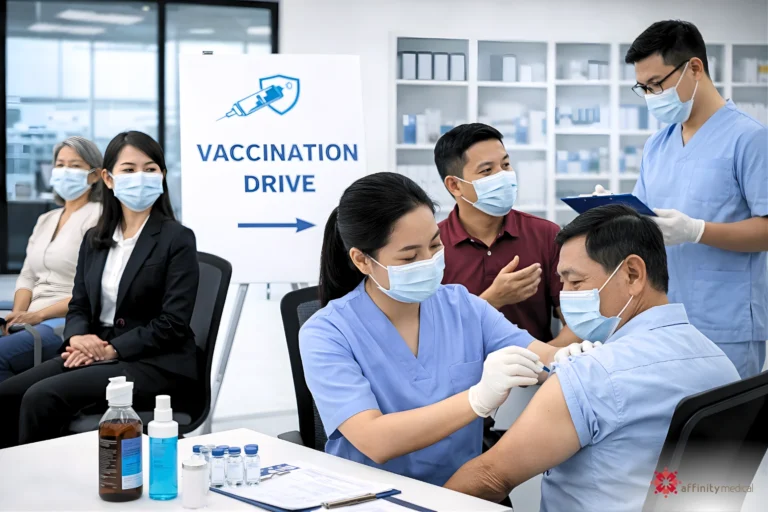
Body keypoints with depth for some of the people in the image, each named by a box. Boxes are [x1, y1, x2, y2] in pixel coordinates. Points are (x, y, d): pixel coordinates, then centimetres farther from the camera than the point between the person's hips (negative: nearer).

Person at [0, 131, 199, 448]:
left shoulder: (177, 239, -5)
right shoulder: (95, 240, 14)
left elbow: (173, 322, -12)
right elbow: (79, 306, 14)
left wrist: (112, 350, -17)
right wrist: (77, 338, -9)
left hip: (155, 365, -6)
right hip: (95, 354, 6)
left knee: (42, 397, -25)